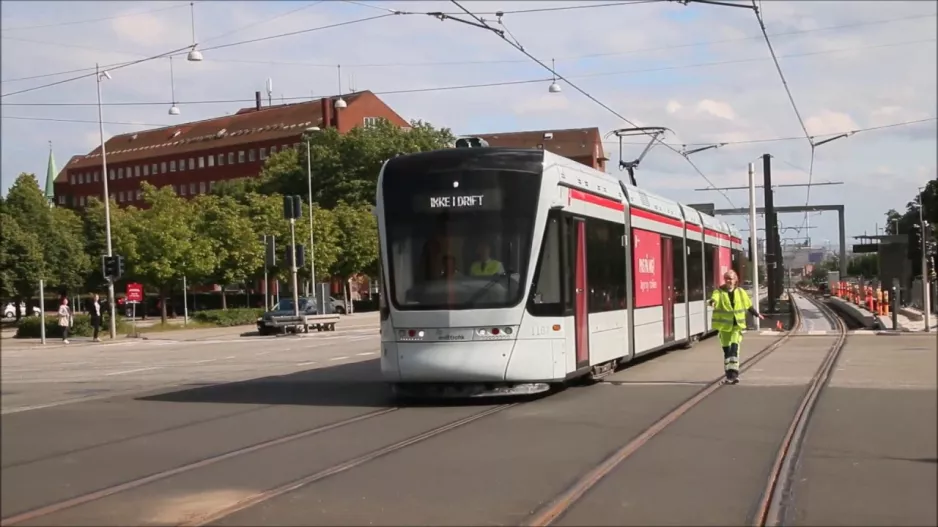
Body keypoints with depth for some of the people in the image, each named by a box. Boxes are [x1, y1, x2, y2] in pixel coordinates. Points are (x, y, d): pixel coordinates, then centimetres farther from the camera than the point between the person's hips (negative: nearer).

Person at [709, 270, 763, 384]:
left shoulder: (740, 292, 4)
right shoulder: (719, 292, -5)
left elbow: (748, 305, 20)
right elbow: (715, 298, -29)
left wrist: (757, 314, 32)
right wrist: (713, 302, -53)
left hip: (737, 325, 0)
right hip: (724, 325, 0)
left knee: (734, 347, -13)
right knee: (726, 349, 7)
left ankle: (733, 372, -15)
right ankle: (729, 374, 18)